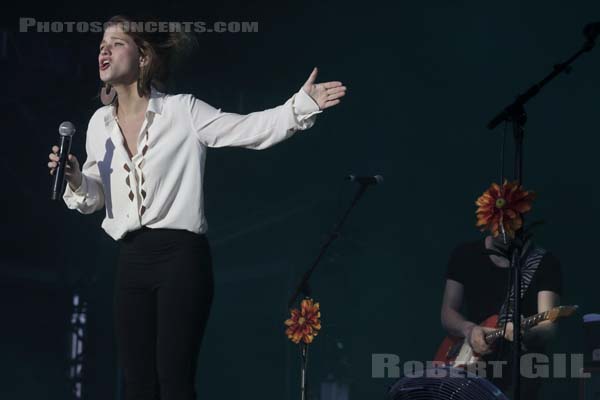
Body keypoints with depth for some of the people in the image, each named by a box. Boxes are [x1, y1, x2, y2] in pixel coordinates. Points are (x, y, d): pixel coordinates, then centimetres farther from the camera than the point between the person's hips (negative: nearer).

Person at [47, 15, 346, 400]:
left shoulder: (182, 111, -3)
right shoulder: (100, 124, 11)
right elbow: (93, 197, 19)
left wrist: (303, 104, -22)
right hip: (132, 261, 5)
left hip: (180, 256, -5)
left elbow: (252, 129, -9)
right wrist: (74, 179, -3)